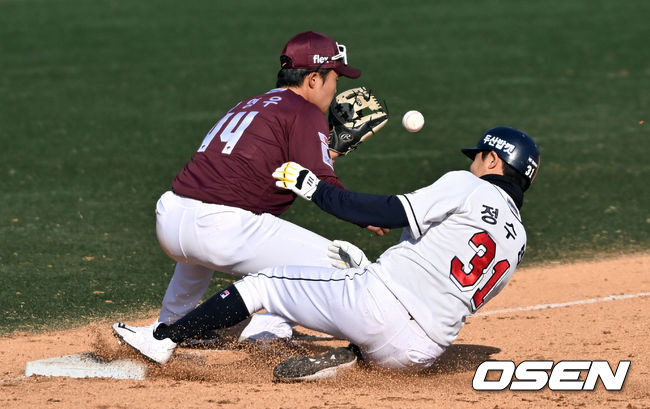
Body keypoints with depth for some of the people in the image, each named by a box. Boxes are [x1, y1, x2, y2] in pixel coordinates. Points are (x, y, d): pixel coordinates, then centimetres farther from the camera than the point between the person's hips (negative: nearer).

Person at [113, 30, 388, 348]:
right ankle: (273, 323, -10)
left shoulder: (248, 105, 25)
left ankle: (168, 326, 44)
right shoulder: (306, 113, 1)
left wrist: (334, 149, 36)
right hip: (224, 230, -8)